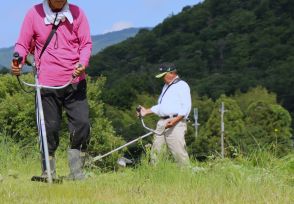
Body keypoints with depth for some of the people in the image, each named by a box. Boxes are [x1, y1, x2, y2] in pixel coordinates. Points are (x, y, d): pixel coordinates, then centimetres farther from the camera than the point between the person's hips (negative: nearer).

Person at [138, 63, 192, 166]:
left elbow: (186, 106, -13)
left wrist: (176, 119, -24)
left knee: (178, 151, -14)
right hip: (162, 122, 9)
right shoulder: (166, 87, 25)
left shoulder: (182, 86, -4)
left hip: (175, 123, -9)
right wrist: (147, 111, 23)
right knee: (155, 150, 4)